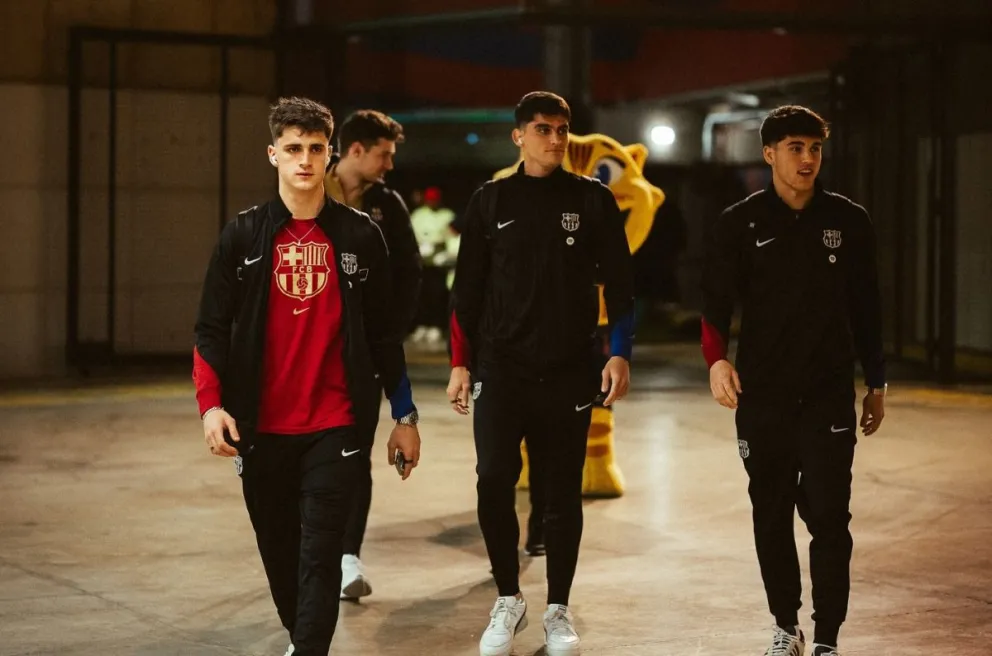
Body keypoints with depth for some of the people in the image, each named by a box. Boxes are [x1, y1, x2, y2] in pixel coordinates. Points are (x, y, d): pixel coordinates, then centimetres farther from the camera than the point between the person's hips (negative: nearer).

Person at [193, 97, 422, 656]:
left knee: (320, 552, -8)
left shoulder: (360, 236, 3)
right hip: (262, 430, 2)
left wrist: (405, 416, 8)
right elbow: (213, 328, 2)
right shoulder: (244, 236, 4)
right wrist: (211, 404, -12)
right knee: (279, 549, 13)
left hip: (337, 427, -2)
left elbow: (384, 334, 8)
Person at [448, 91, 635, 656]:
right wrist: (462, 363, 4)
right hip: (501, 370, 0)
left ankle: (559, 610, 18)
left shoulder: (593, 200, 3)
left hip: (570, 373, 0)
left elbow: (619, 284, 3)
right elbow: (469, 289, 8)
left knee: (564, 493, 5)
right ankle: (509, 600, 7)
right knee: (494, 482, -11)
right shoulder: (491, 201, 5)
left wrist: (620, 354, -7)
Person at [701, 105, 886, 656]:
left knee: (829, 518, -7)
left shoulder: (848, 221, 4)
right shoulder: (740, 224, 1)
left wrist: (876, 384, 10)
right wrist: (717, 359, -21)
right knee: (771, 517, 9)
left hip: (829, 397, 0)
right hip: (762, 398, 1)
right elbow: (716, 302, -3)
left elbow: (865, 308, 9)